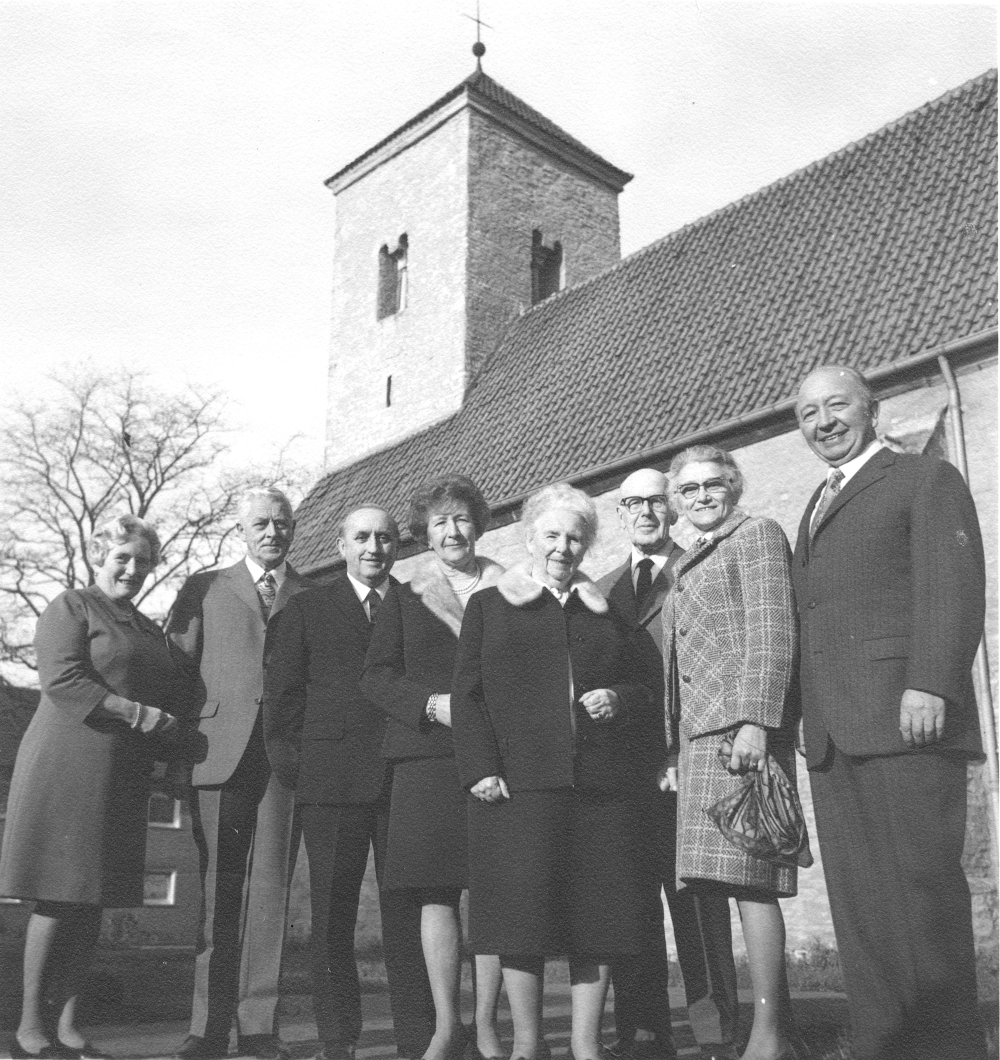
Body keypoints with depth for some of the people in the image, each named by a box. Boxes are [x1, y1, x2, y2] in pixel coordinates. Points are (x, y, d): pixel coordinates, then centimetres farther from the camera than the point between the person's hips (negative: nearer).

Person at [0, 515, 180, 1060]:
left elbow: (168, 695, 23)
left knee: (92, 903, 7)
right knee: (58, 898, -4)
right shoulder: (70, 607, 0)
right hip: (68, 766, -7)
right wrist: (136, 713, -17)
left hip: (123, 778, 7)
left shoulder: (150, 630, 22)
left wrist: (168, 729, 1)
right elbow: (61, 679, -13)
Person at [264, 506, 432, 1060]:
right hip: (330, 781, 0)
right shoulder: (306, 608, 12)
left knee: (408, 914, 2)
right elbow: (281, 692, 8)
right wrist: (290, 762, -1)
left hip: (408, 780, 1)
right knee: (331, 915, 4)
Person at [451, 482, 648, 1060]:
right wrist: (481, 769, -8)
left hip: (598, 785, 3)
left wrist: (618, 700, -3)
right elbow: (467, 694, 4)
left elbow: (640, 691, 21)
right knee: (522, 912, -3)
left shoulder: (605, 612, 19)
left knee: (597, 912, 2)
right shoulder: (489, 606, 11)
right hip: (518, 784, -2)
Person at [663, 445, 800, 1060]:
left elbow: (771, 633, -9)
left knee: (747, 876, -11)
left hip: (743, 727, -8)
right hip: (700, 733, 8)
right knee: (719, 877, 3)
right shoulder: (689, 567, 26)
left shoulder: (758, 535, 4)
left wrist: (754, 721, -19)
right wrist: (675, 751, 14)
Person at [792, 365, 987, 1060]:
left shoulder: (927, 480, 7)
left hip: (905, 719, -6)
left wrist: (929, 684, -19)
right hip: (833, 736, 7)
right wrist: (808, 718, 11)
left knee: (922, 893, -7)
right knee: (859, 909, 4)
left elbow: (954, 588, -7)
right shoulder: (817, 510, 27)